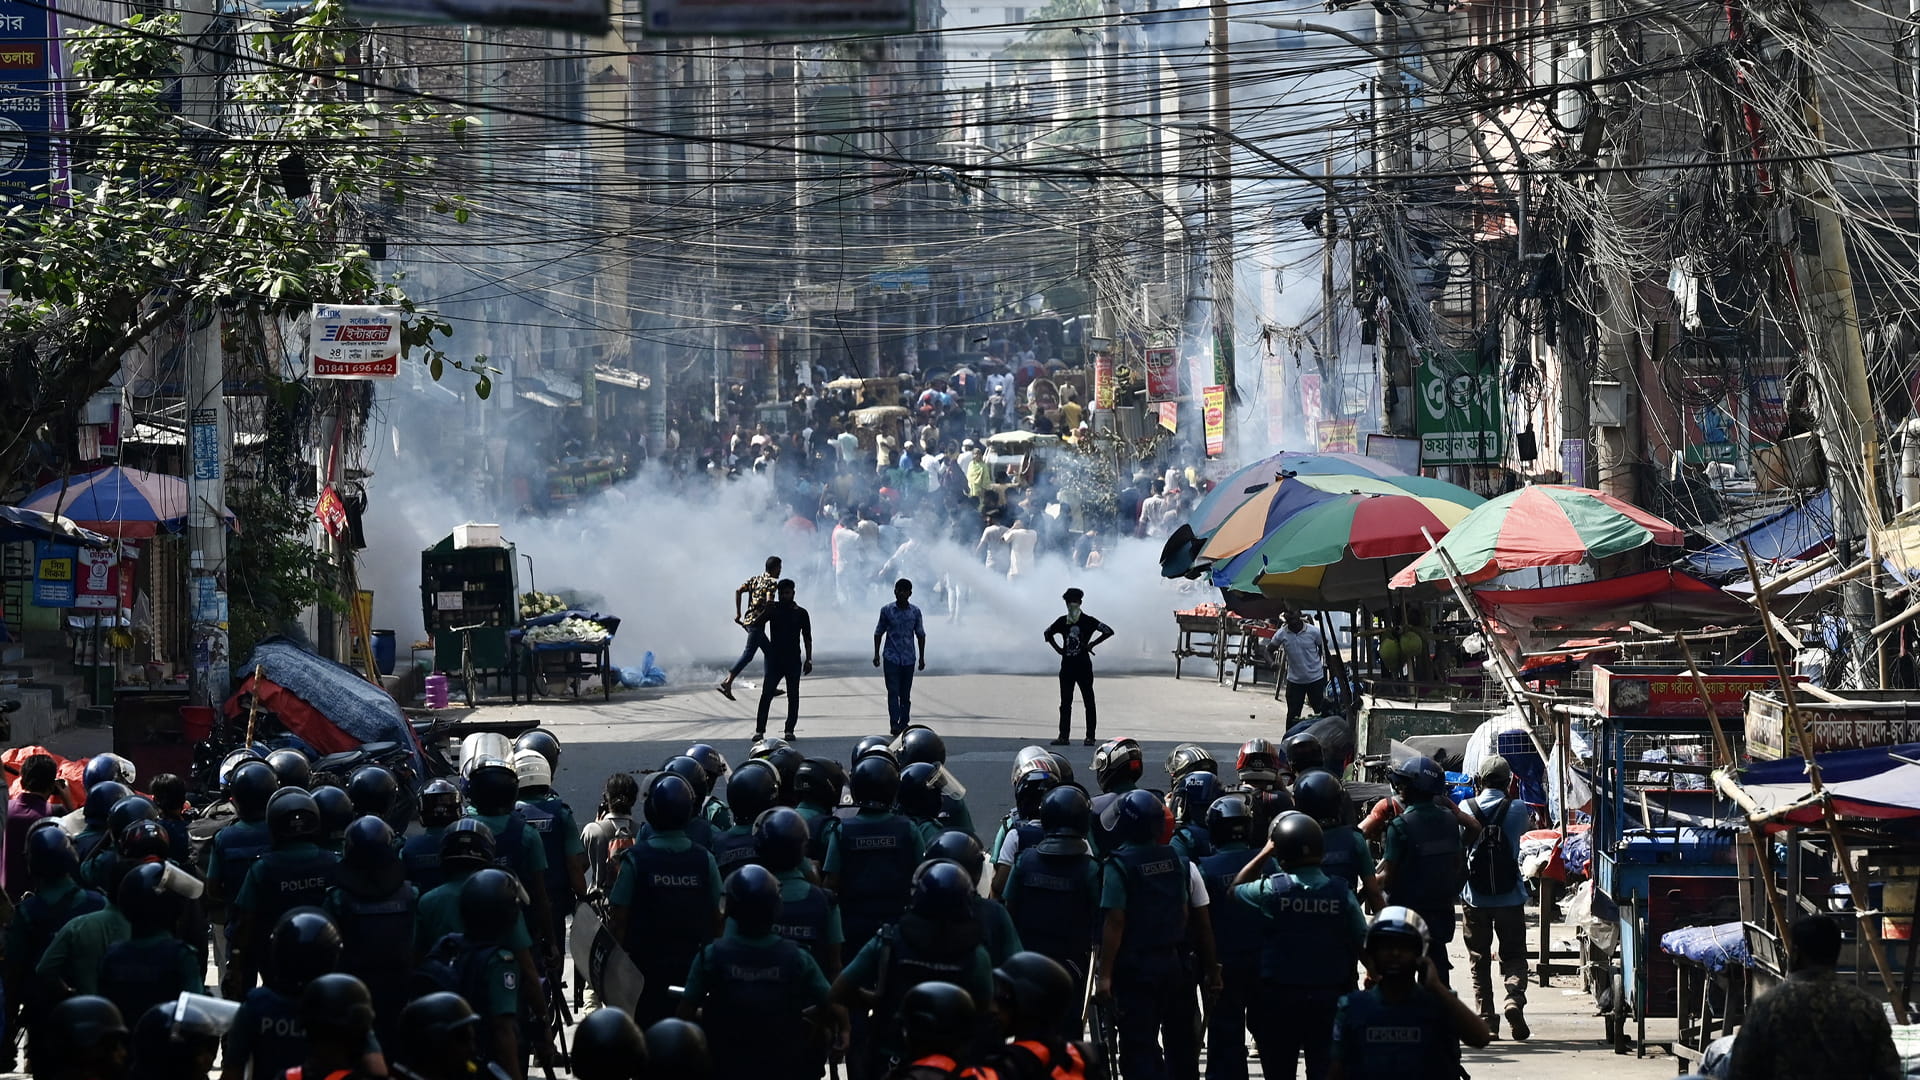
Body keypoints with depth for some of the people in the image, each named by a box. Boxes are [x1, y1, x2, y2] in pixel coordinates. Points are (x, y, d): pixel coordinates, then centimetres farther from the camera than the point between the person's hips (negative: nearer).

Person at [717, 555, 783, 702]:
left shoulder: (755, 579, 15)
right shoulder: (773, 582, -7)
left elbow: (738, 591, 3)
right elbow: (769, 602, -22)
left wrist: (738, 613, 5)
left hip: (748, 619, 9)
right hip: (757, 622, -9)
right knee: (748, 655, -11)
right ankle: (727, 683, -20)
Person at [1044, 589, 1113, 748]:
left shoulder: (1087, 621, -3)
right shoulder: (1062, 621, 9)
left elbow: (1108, 631, -6)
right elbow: (1047, 634, 25)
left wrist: (1092, 644, -8)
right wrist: (1057, 648, 11)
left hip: (1084, 666, -4)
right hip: (1067, 666, 4)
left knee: (1088, 702, -2)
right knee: (1065, 703, 4)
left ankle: (1090, 736, 1)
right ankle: (1063, 736, 7)